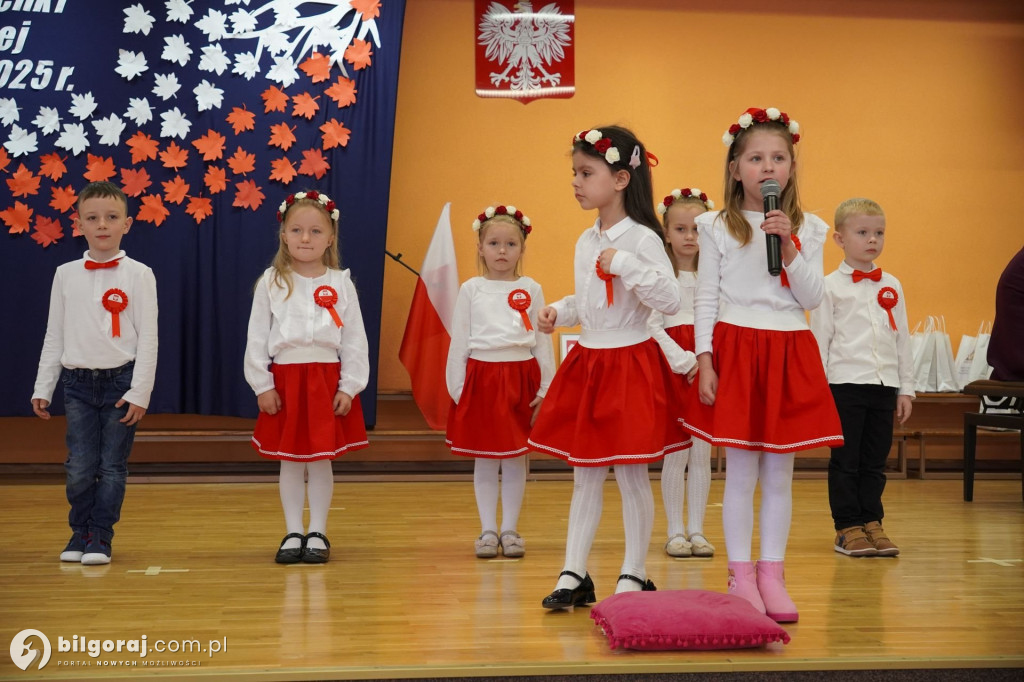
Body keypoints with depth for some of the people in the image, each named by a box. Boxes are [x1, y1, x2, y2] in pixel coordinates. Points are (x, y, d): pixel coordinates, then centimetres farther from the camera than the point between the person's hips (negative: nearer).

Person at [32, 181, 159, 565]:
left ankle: (101, 538, 15)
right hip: (78, 382, 2)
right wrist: (43, 387, 8)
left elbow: (148, 337, -4)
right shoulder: (65, 275, 6)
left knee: (112, 467, 2)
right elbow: (54, 336, 11)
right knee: (79, 468, 1)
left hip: (121, 380, -2)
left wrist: (139, 392, -9)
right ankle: (79, 532, 20)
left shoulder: (138, 275, -2)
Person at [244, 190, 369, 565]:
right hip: (285, 379, 0)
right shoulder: (271, 283, 1)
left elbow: (355, 340, 1)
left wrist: (349, 387, -4)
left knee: (321, 459, 6)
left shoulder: (340, 284, 1)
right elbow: (257, 338, 1)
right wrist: (262, 385, -4)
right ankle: (293, 533, 19)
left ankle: (318, 533, 17)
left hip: (328, 379, 0)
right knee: (290, 460, 8)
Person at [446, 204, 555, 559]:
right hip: (481, 377, 0)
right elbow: (459, 342, 5)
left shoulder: (531, 290, 5)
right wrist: (456, 388, 0)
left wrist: (545, 388, 0)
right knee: (485, 461, 6)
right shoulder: (471, 290, 4)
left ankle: (509, 530, 16)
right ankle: (488, 530, 14)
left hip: (522, 376, 0)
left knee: (516, 461, 6)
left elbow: (542, 341, 5)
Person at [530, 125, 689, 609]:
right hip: (587, 363, 7)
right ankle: (574, 575, 17)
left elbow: (670, 302, -20)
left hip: (630, 365, -7)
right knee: (585, 475, 10)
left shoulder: (641, 238, -12)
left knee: (631, 475, 2)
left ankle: (634, 577, 14)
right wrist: (557, 312, 3)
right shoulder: (586, 242, 10)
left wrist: (626, 264, -26)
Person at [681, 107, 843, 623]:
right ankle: (741, 575, 10)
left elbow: (813, 299, -1)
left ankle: (772, 574, 15)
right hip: (735, 351, -2)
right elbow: (706, 299, 0)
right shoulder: (717, 227, 1)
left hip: (790, 353, 2)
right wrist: (704, 361, -7)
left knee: (779, 473, 6)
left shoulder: (807, 229, 7)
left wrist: (788, 248, -13)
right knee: (741, 473, 0)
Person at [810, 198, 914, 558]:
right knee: (846, 461, 2)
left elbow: (902, 338, 13)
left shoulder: (891, 285, 11)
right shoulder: (830, 286, -1)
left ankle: (872, 522, 17)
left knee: (875, 461, 9)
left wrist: (905, 387, 10)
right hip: (845, 384, -4)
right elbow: (819, 341, -2)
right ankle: (848, 527, 9)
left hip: (884, 385, 4)